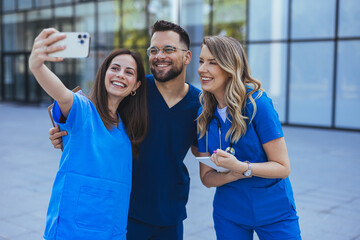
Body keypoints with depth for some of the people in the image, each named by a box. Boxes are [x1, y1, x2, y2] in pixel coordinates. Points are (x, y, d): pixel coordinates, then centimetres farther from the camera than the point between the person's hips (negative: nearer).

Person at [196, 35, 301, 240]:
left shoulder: (257, 103, -18)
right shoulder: (204, 114, -3)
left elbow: (283, 167, -15)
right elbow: (206, 177, 0)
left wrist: (240, 167, -30)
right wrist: (233, 175, -21)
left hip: (274, 213, -4)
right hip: (229, 213, 4)